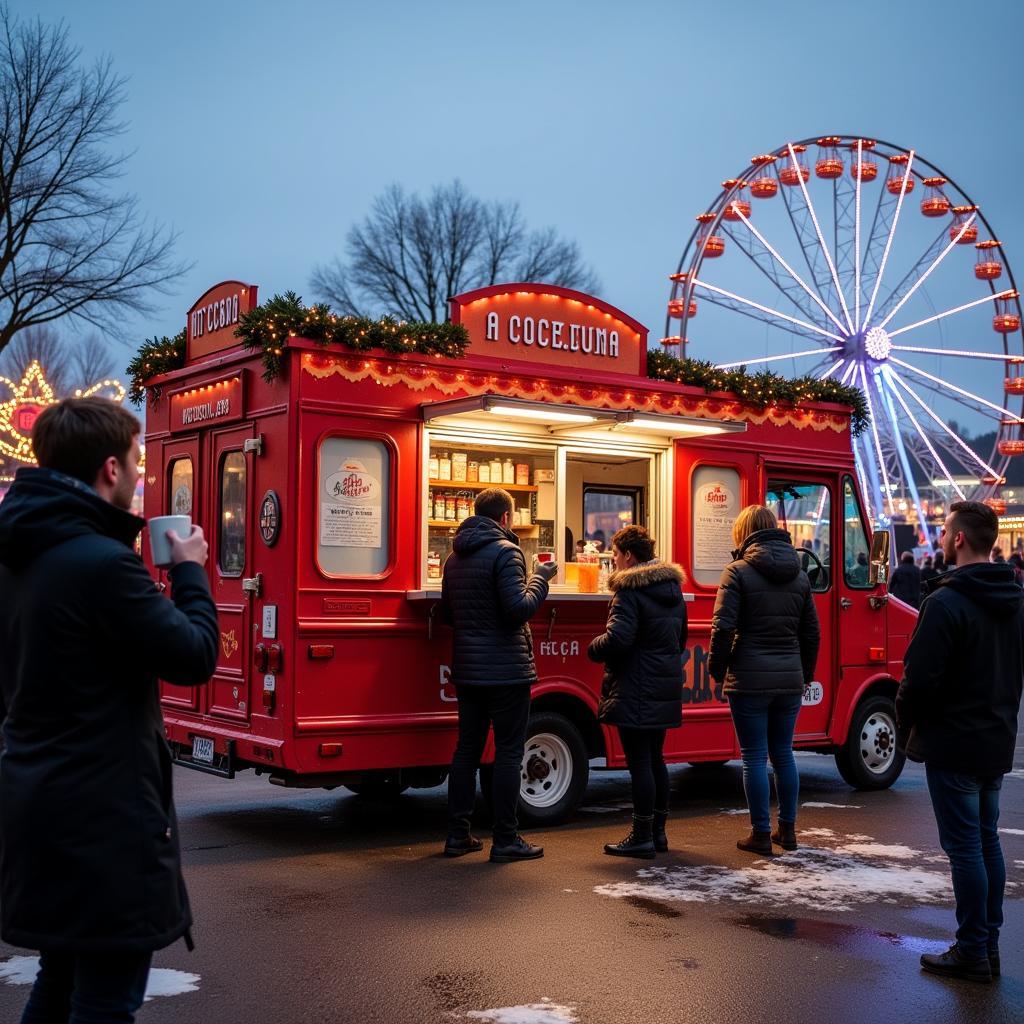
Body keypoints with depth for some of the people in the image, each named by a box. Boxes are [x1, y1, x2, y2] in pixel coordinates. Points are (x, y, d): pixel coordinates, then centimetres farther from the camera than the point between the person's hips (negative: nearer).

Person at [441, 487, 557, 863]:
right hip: (506, 669, -7)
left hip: (467, 669, 8)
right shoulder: (505, 552, -13)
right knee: (508, 752, -1)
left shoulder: (455, 557, 12)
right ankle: (506, 840, 3)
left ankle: (457, 835, 16)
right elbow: (520, 608, -21)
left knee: (467, 748, 13)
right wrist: (540, 577, -8)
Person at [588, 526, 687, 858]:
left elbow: (617, 638, -23)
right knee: (655, 759, 16)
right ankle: (658, 831, 23)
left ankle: (642, 837, 2)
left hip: (635, 690, -9)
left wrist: (593, 649, -4)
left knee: (639, 762, -3)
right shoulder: (672, 587, 14)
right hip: (665, 688, 9)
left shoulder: (629, 590, -14)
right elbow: (681, 639, 22)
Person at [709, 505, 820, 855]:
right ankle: (787, 829, 22)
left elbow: (723, 628, -14)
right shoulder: (799, 576, 10)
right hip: (789, 679, 5)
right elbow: (811, 632, 13)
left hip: (749, 679, -5)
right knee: (783, 753, 16)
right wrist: (805, 673, 23)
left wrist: (717, 671, -3)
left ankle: (761, 834, 7)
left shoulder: (738, 571, -7)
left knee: (754, 757, 3)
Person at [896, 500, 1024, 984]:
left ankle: (972, 952, 5)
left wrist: (906, 728, -4)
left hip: (953, 744, -8)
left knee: (964, 845, -1)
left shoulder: (946, 602, -20)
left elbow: (920, 677, -20)